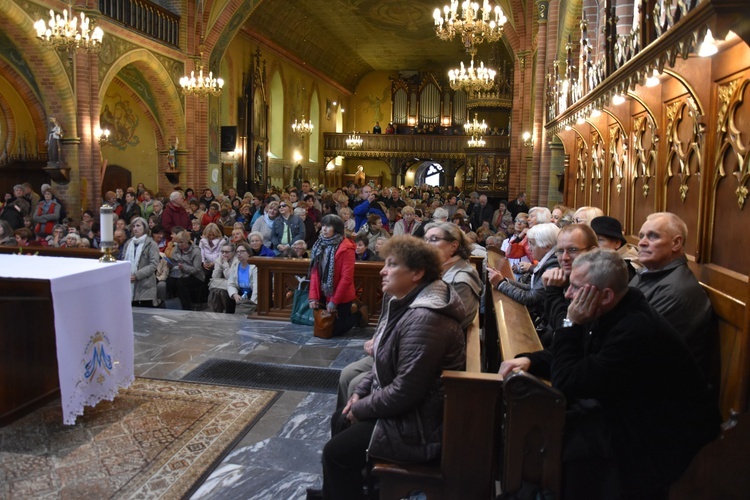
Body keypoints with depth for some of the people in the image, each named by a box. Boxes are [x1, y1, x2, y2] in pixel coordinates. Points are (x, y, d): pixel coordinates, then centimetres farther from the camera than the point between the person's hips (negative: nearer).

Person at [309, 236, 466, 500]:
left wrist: (361, 409, -15)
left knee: (336, 451, -2)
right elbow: (386, 364, 15)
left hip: (421, 424, -10)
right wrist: (360, 392, 5)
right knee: (340, 420, 20)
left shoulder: (423, 319, -31)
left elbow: (404, 391, -29)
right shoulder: (405, 302, 3)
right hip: (403, 407, 10)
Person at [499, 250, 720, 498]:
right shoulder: (611, 311, -3)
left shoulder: (637, 329, -31)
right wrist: (529, 360, -6)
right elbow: (574, 356, 11)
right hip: (628, 409, 9)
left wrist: (572, 323, -23)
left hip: (664, 438, -9)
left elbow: (567, 383, -27)